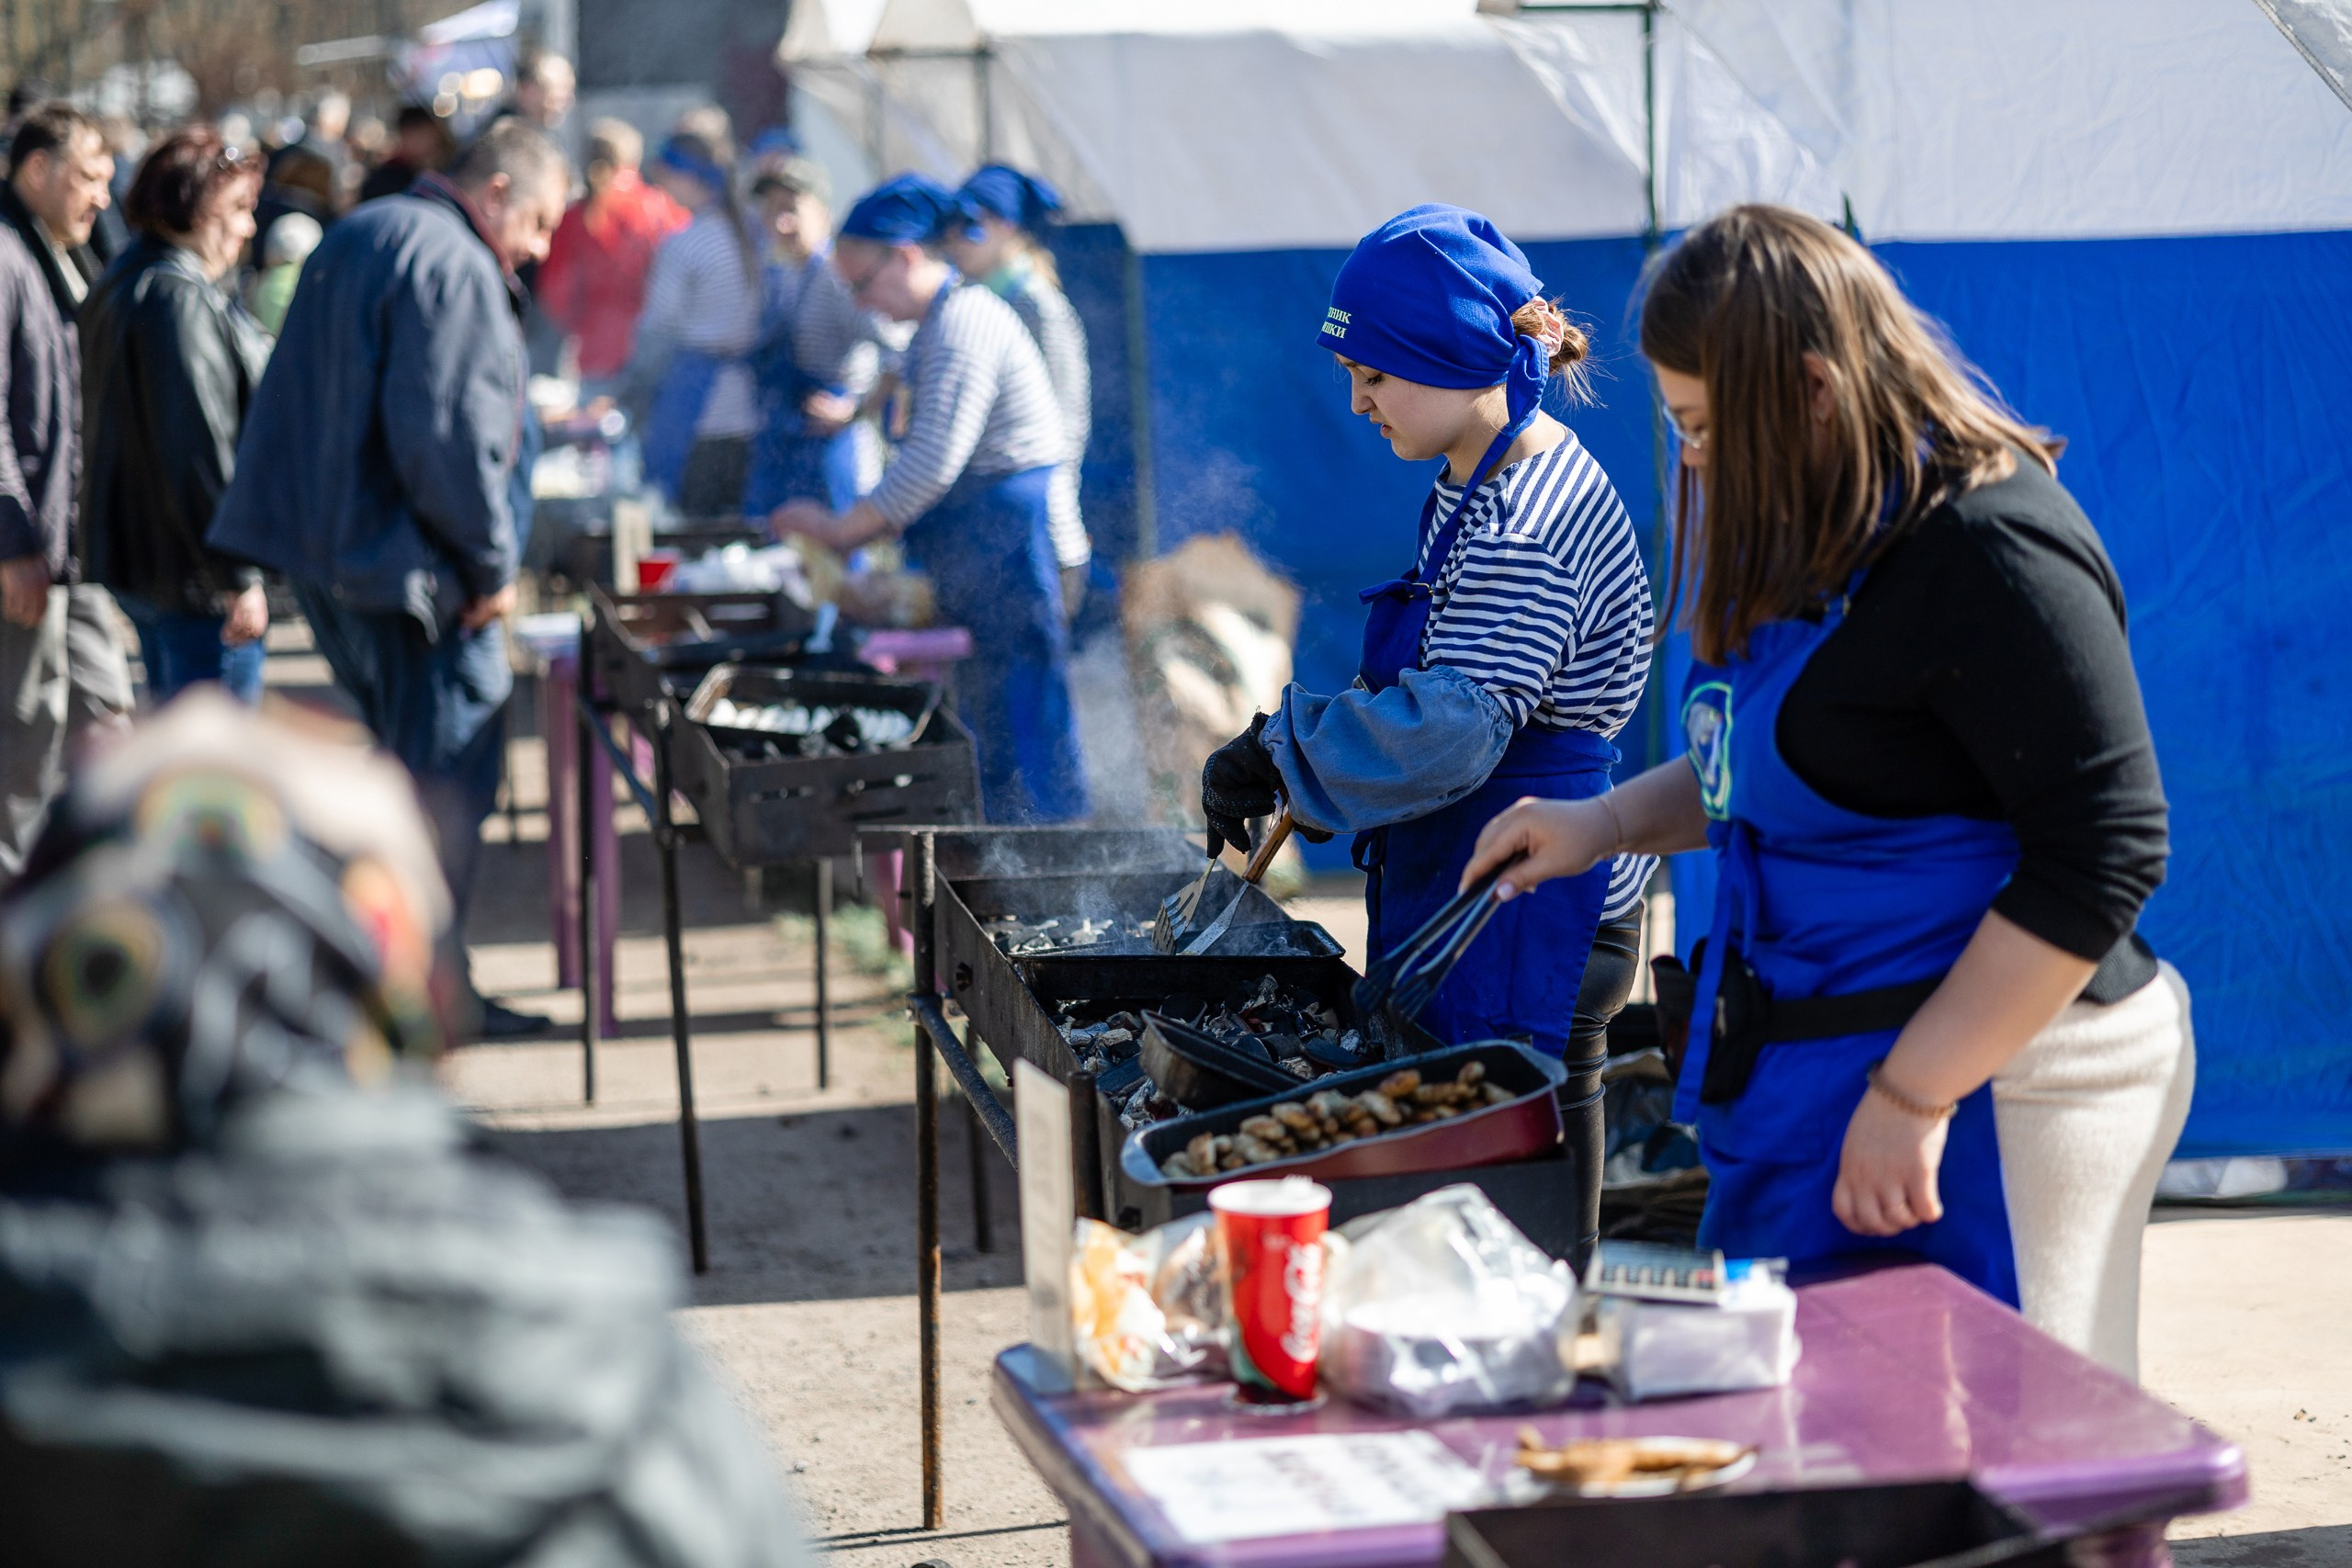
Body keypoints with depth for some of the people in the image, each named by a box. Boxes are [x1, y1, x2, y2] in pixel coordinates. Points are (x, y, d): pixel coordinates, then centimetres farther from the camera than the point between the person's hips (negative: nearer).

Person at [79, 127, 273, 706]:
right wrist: (237, 576, -21)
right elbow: (200, 446, -23)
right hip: (192, 572, -11)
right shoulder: (178, 299, -19)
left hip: (136, 564, 11)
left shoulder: (123, 286, 15)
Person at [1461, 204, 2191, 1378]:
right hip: (1809, 1091, 10)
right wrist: (1609, 821, 13)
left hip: (1984, 1083, -9)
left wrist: (1912, 1096, -23)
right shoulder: (1815, 541, 12)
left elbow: (2103, 856, -22)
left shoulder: (1989, 554, -18)